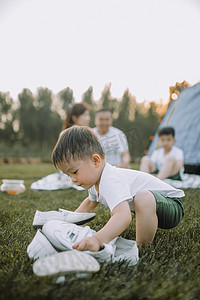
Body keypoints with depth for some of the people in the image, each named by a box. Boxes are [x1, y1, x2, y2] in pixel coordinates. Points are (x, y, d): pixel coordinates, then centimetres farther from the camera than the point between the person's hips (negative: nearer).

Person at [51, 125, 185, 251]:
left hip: (173, 206, -10)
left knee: (143, 198, -40)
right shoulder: (96, 179, 2)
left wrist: (97, 239, -60)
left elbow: (124, 217, -48)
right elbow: (90, 202, 24)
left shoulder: (110, 182, -32)